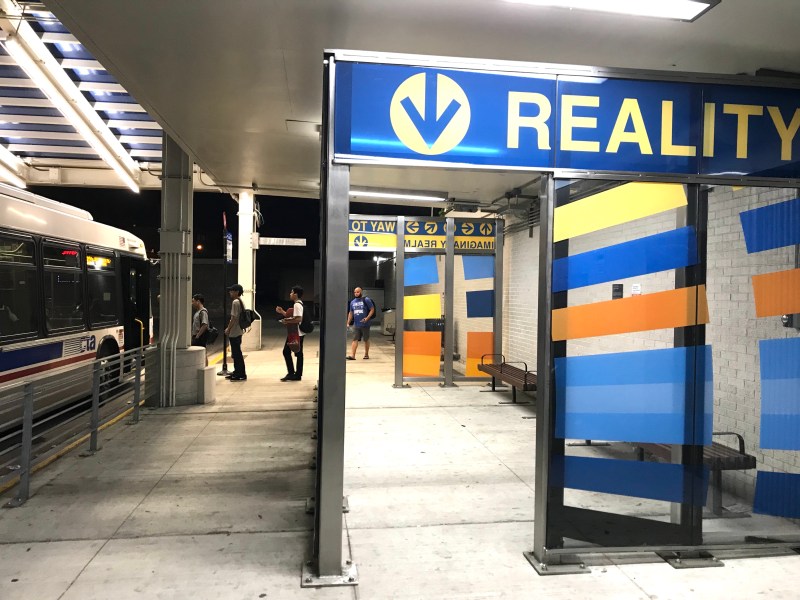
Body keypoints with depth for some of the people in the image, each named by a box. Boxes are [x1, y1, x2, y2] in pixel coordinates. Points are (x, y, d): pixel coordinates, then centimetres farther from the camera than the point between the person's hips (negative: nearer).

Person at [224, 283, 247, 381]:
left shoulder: (235, 302, -16)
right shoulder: (240, 302, 14)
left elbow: (234, 318, -19)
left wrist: (228, 329, -12)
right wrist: (229, 328, 19)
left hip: (234, 332, -10)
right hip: (238, 331, 10)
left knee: (237, 353, -5)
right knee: (236, 353, 16)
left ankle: (242, 374, -2)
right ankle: (237, 372, 24)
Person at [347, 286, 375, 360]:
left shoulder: (366, 300, -3)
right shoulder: (352, 302, 12)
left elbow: (372, 309, -5)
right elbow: (351, 313, 19)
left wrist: (367, 318, -18)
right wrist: (348, 323, 11)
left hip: (365, 324, -4)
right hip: (356, 325, 4)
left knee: (366, 340, 7)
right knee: (355, 340, -4)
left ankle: (366, 354, 19)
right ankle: (352, 355, -9)